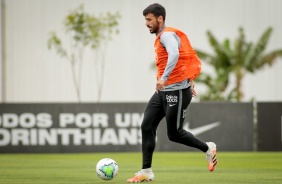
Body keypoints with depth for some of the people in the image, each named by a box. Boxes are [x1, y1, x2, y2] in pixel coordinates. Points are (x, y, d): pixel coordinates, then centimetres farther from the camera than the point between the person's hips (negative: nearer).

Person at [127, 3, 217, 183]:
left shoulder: (167, 35, -14)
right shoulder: (162, 37, 18)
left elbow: (174, 55, -34)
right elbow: (187, 58, 27)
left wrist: (164, 77, -43)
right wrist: (189, 80, 28)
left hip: (177, 91, -10)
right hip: (163, 91, 10)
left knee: (174, 134, -3)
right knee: (147, 126, -1)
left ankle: (208, 148, 20)